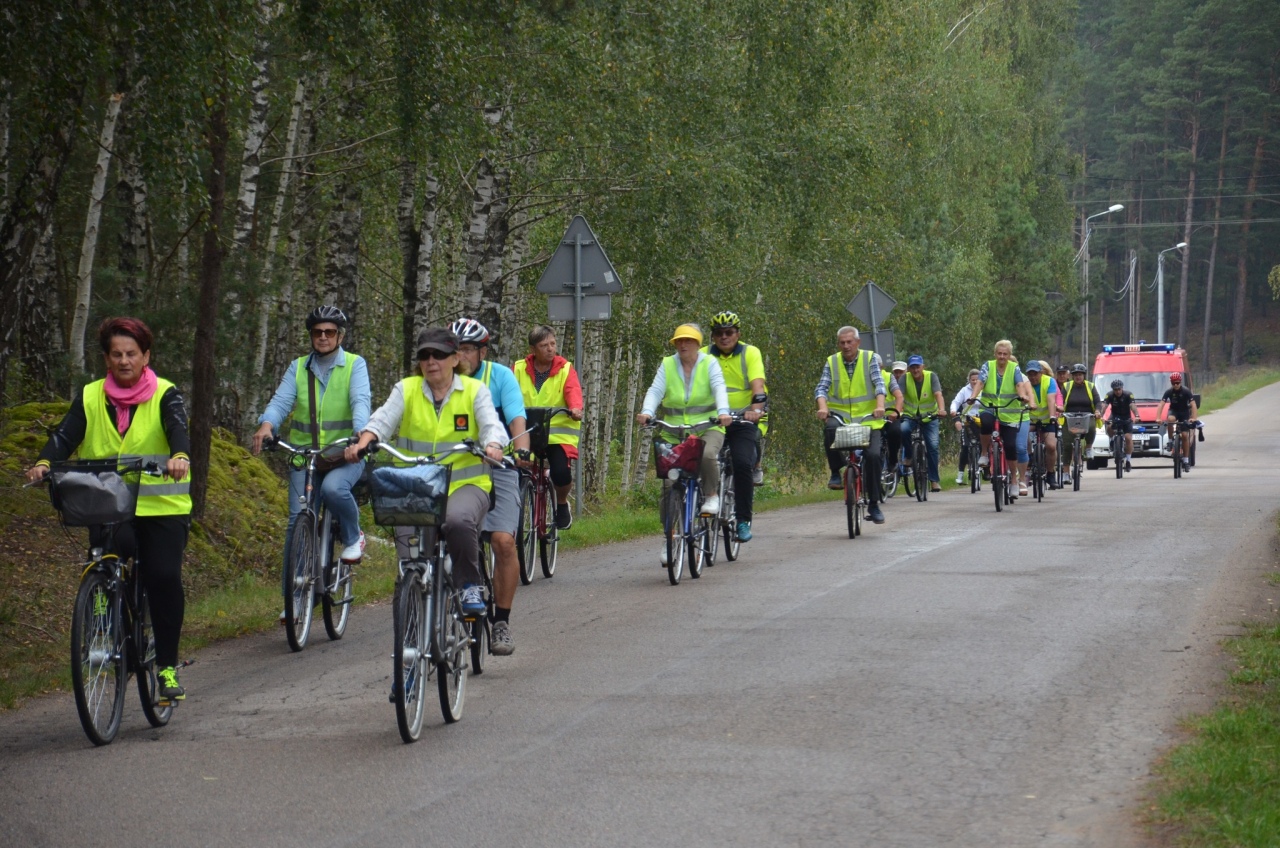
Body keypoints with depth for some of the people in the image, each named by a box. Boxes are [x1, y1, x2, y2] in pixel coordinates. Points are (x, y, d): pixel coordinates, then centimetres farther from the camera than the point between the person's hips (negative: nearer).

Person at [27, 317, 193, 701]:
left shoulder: (165, 395, 2)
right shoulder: (90, 398, 9)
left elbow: (177, 427, -17)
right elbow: (65, 434, -4)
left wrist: (180, 456, -40)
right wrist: (44, 463, -25)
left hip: (162, 506, -1)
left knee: (164, 576, -15)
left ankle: (167, 665, -1)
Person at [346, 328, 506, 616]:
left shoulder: (475, 391, 6)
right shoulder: (406, 390, 9)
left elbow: (491, 425, -10)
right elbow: (383, 419, -8)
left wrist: (493, 446, -35)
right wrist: (363, 442, -30)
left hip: (465, 483, -2)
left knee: (459, 520, -34)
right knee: (409, 556, -18)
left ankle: (470, 586, -13)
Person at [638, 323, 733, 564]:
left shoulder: (709, 363, 1)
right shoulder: (667, 365, 5)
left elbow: (719, 388, -15)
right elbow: (655, 390, -8)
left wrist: (723, 412, -35)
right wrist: (647, 412, -28)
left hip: (707, 427, -2)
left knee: (707, 455, -36)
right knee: (669, 484, -4)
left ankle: (712, 495, -8)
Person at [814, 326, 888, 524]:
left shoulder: (870, 359, 1)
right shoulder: (831, 362, 5)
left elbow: (879, 383, -11)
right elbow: (821, 387, -5)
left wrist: (880, 406, -29)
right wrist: (822, 407, -25)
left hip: (867, 418, -1)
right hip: (839, 415, 1)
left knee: (873, 455, -17)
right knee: (830, 429, -34)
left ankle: (874, 504, -3)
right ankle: (836, 472, -12)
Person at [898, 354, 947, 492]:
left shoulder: (931, 377, -12)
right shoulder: (905, 379, -11)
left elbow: (938, 394, -25)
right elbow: (900, 396, -24)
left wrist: (941, 409, -44)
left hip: (929, 416, 0)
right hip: (910, 416, 0)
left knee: (932, 445, -14)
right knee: (903, 430, -33)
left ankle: (934, 480, -4)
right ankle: (908, 454, -6)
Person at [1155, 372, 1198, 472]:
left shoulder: (1186, 391, -19)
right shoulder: (1169, 391, -16)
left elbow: (1193, 404, -25)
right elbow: (1161, 404, -22)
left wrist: (1193, 418, -40)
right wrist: (1158, 418, -36)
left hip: (1184, 412, -1)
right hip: (1173, 410, 1)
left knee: (1185, 435, -9)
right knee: (1170, 419, -37)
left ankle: (1186, 460, -2)